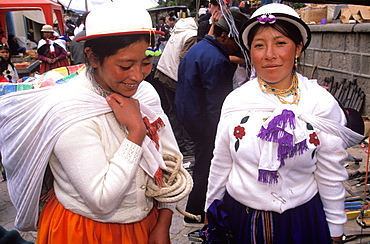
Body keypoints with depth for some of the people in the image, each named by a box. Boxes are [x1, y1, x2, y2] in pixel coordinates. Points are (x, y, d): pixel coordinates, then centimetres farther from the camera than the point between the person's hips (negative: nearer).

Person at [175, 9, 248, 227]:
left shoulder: (199, 48, 10)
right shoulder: (215, 60, -24)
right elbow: (215, 104, -25)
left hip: (189, 114, 11)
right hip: (204, 122, -11)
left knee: (202, 162, 24)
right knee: (206, 167, 3)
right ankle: (196, 215, 18)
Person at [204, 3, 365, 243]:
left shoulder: (323, 104, -10)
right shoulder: (235, 100, -8)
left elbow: (332, 177, -3)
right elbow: (220, 165, 2)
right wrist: (211, 211, 9)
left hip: (301, 221, 0)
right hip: (238, 218, 1)